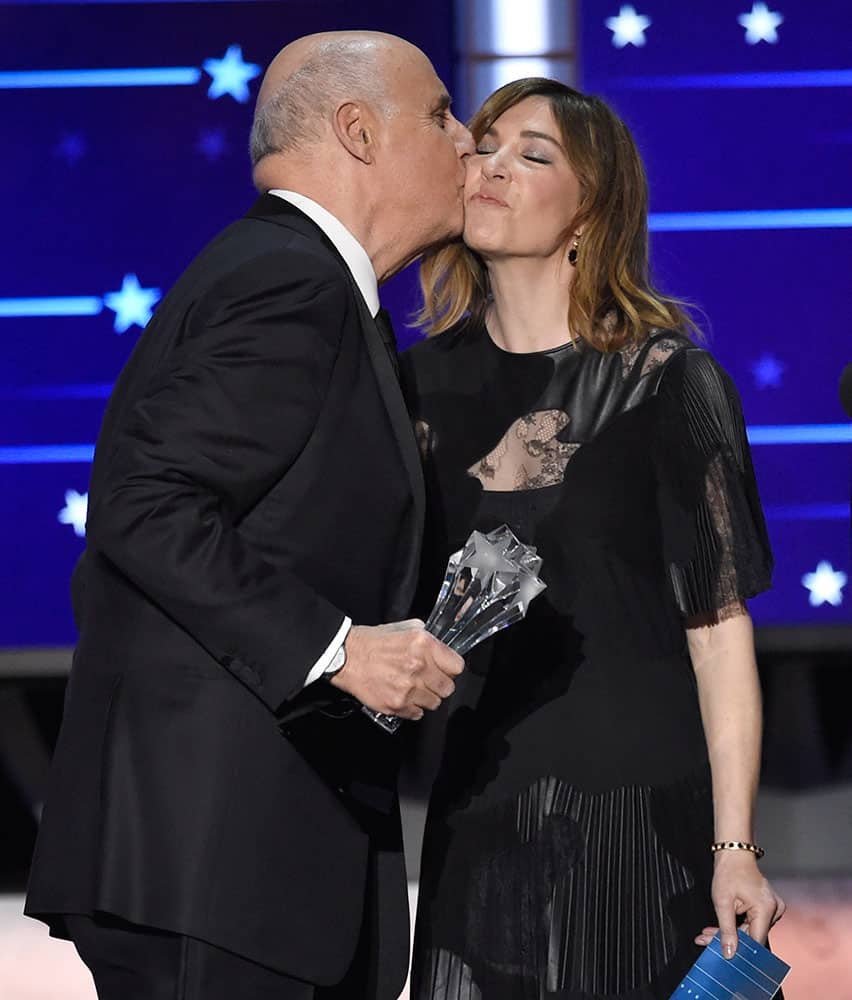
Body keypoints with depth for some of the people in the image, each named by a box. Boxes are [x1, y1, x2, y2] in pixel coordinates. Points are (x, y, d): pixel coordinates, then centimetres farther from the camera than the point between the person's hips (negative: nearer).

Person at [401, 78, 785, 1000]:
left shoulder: (668, 382, -6)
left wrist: (735, 846, -13)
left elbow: (719, 628, -9)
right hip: (480, 813, 4)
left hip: (646, 816, -4)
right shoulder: (424, 382, 7)